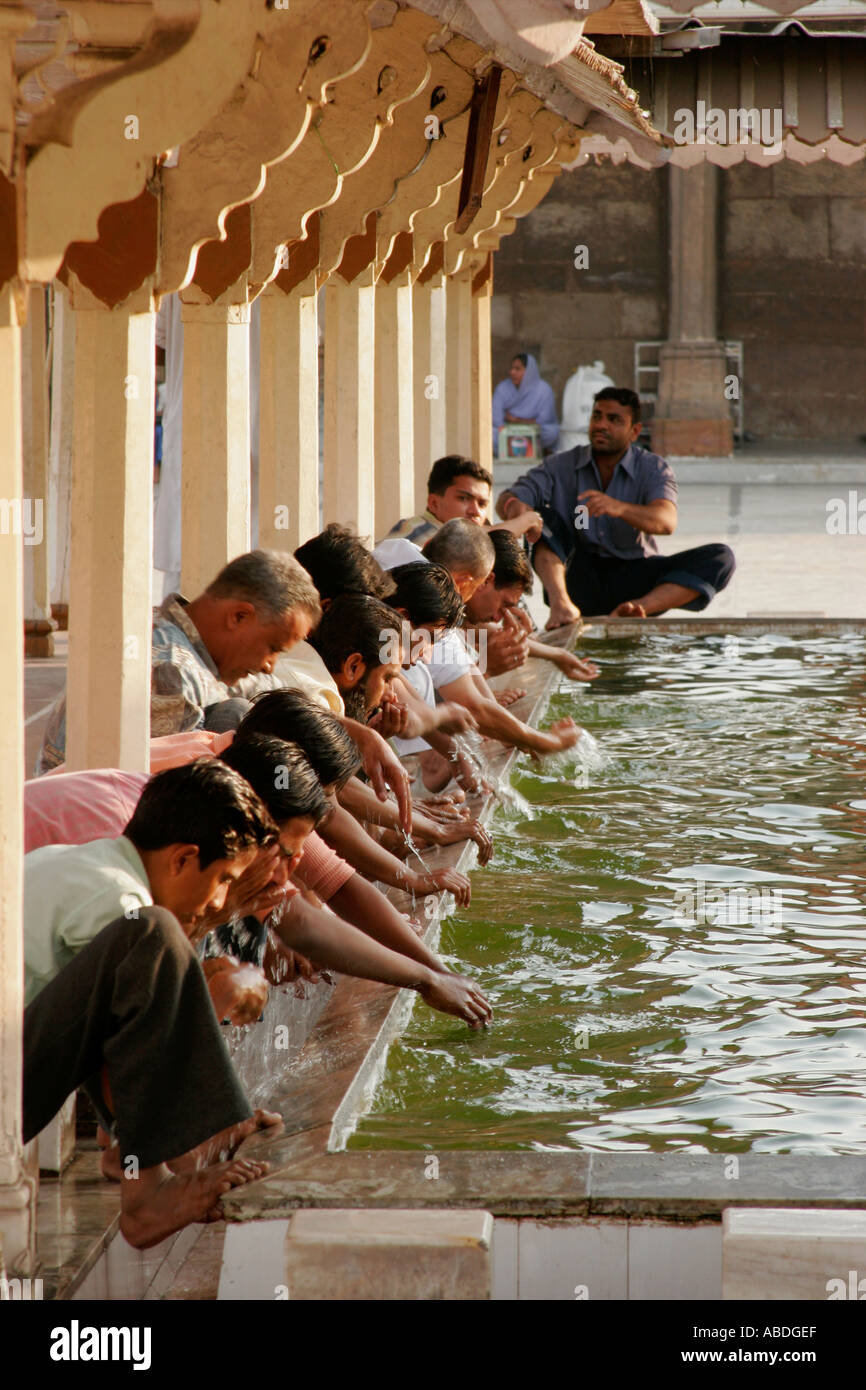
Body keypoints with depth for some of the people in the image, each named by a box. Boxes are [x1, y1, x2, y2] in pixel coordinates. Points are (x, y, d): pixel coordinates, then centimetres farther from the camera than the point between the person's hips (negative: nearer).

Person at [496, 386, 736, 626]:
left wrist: (620, 508, -40)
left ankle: (640, 606, -44)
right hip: (579, 577, 0)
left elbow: (666, 522, -19)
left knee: (720, 558, -20)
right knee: (542, 516, -21)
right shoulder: (561, 467, 3)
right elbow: (507, 500, -8)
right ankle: (560, 603, -44)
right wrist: (515, 508, -35)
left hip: (633, 579, 0)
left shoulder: (653, 469, 0)